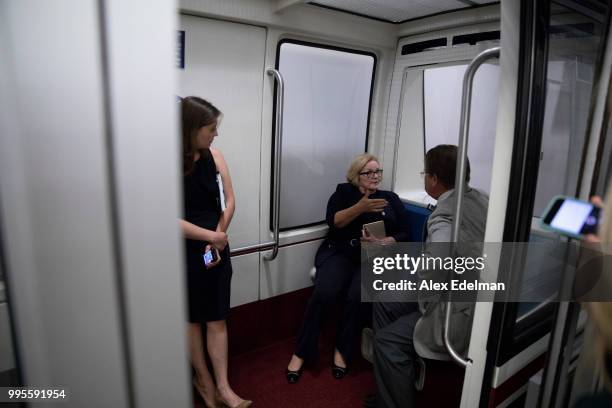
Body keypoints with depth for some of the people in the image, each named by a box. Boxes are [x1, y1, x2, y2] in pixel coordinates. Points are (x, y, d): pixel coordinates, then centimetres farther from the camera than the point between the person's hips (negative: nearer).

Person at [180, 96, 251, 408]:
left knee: (217, 318, 9)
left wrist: (218, 238, -8)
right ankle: (203, 378, 35)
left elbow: (229, 201, 0)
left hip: (216, 249, 4)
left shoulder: (214, 156, -4)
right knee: (192, 318, 15)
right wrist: (211, 236, -18)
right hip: (184, 252, -3)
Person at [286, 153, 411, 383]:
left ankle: (342, 351, -7)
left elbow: (405, 234, 9)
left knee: (358, 296, -29)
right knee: (322, 293, -27)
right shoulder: (344, 192, 11)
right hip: (340, 253, -1)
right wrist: (360, 207, -20)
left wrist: (382, 242, -11)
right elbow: (333, 221, -6)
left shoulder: (391, 198, 17)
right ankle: (301, 352, -10)